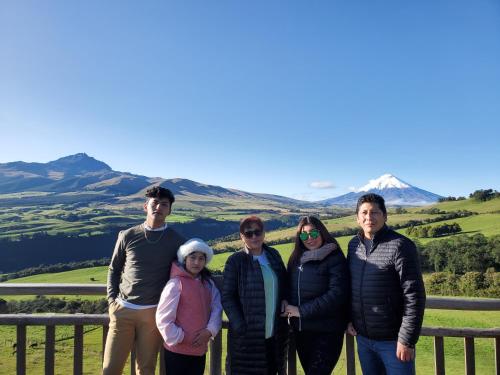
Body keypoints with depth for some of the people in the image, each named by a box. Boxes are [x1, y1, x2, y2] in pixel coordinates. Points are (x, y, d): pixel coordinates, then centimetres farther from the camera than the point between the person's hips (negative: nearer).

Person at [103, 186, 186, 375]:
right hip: (123, 310, 1)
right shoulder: (127, 236, 2)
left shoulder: (177, 241, -1)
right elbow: (114, 269, 12)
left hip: (153, 313, -1)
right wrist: (112, 300, 3)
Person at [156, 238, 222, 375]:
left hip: (200, 349, 6)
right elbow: (163, 317, -14)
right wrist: (178, 338, -12)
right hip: (177, 350, -6)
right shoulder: (176, 283, -12)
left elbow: (217, 308, 3)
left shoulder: (208, 283, 7)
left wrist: (210, 330, -11)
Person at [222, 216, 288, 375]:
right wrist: (240, 327, -15)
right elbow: (227, 297, -9)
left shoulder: (274, 255, 6)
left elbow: (284, 287, 15)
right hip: (247, 338, -4)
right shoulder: (236, 261, -8)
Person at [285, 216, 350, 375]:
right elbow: (289, 288, 15)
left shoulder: (335, 259, -12)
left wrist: (302, 311, -20)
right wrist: (287, 305, -7)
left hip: (327, 333, -6)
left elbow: (337, 294, -21)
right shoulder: (296, 258, 6)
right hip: (300, 331, 6)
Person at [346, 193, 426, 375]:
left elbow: (414, 296, -16)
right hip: (362, 337, 5)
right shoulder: (353, 245, 3)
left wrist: (406, 339, -16)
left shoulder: (400, 246, -15)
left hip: (393, 340, -5)